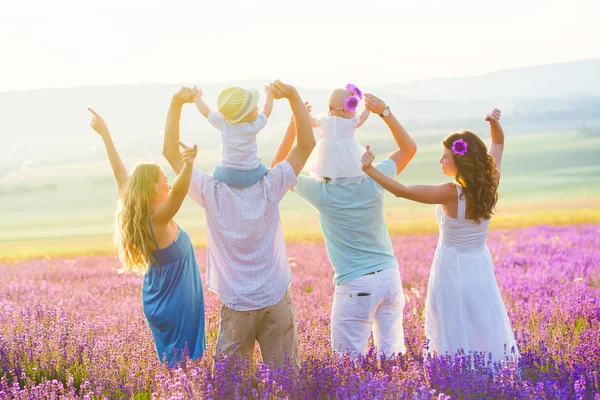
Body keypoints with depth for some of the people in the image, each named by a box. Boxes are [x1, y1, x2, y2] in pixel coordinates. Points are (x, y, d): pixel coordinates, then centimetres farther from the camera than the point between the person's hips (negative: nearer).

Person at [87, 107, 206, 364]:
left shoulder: (139, 216, -2)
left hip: (157, 303, 9)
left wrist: (104, 133, 14)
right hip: (177, 306, -9)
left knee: (170, 362, 15)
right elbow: (179, 191, -43)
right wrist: (188, 166, -59)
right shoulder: (158, 218, -22)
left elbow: (121, 174, 6)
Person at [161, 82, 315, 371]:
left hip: (236, 306, -1)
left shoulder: (212, 194, -9)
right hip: (276, 301, 1)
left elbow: (170, 152, -2)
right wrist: (293, 96, -7)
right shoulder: (269, 189, -7)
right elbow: (306, 144, -2)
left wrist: (176, 104, -3)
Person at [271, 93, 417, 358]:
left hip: (355, 286, -4)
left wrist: (294, 125, 3)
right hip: (389, 276, 4)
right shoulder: (373, 182, -5)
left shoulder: (321, 192, -12)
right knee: (392, 354, 11)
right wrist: (385, 113, 6)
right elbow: (409, 148, 12)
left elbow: (277, 167, 5)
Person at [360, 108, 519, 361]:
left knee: (454, 344, 4)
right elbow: (498, 143, 8)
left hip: (452, 276, -5)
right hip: (481, 274, 5)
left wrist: (370, 170, -26)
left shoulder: (450, 194, -23)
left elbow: (402, 191, -25)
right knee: (488, 340, 14)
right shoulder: (490, 184, -6)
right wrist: (494, 123, -10)